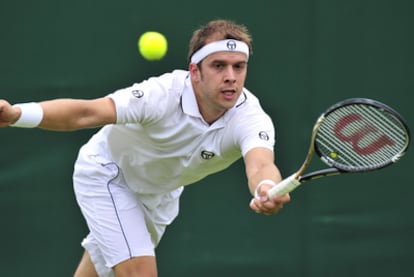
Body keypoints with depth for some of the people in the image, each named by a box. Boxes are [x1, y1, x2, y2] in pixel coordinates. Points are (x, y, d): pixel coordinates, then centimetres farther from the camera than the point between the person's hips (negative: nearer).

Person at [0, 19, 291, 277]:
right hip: (108, 172, -5)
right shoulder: (162, 95, -38)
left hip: (161, 191, 5)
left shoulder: (251, 117, -32)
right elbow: (85, 112, -48)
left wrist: (268, 189, -80)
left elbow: (260, 164, -54)